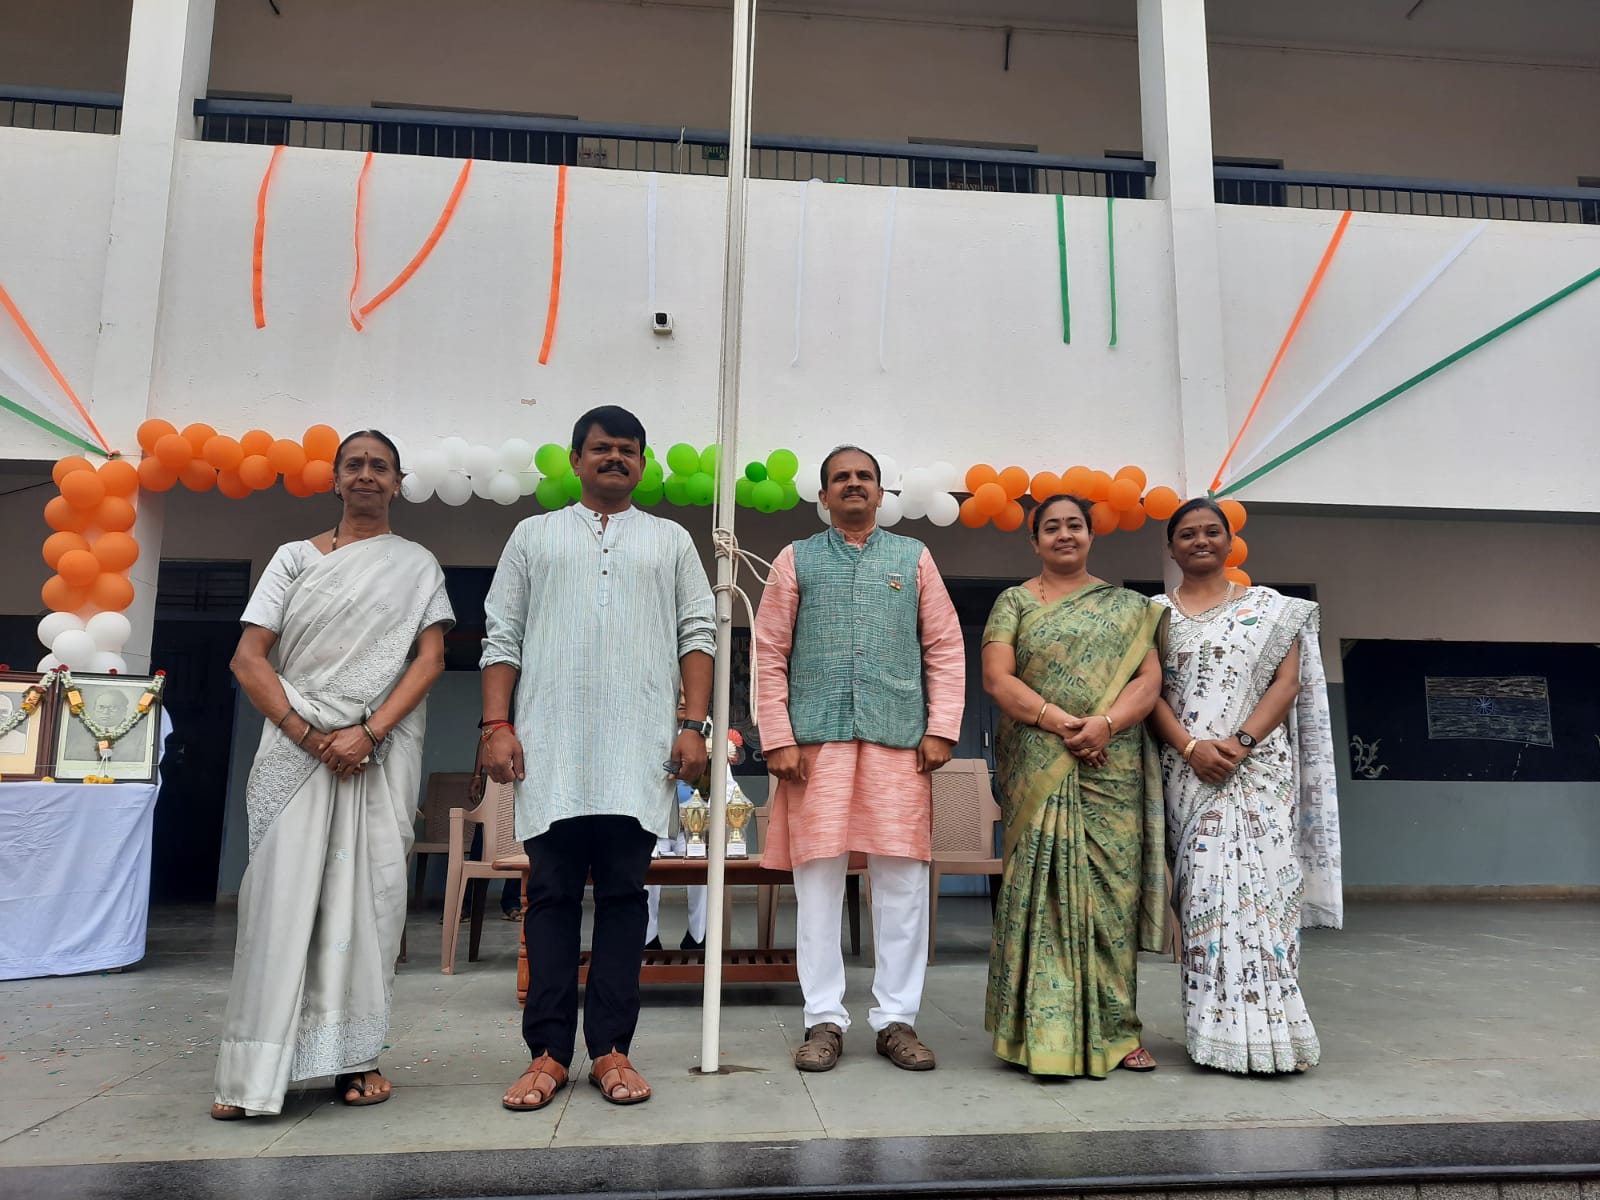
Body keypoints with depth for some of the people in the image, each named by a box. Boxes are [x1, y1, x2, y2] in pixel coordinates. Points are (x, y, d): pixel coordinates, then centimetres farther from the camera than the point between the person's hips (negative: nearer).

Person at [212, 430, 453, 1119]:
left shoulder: (417, 566, 11)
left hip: (382, 749, 0)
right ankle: (255, 1071, 1)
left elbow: (430, 658, 0)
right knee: (281, 890, -5)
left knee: (368, 894, -1)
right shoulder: (295, 558, 12)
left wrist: (366, 734, -13)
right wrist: (307, 735, -9)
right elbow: (248, 659, 4)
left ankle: (355, 1056, 8)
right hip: (297, 746, 0)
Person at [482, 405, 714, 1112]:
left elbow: (697, 636, 10)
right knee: (552, 895, 1)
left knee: (624, 895, 1)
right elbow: (502, 637, 11)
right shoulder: (534, 536, 17)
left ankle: (609, 1048, 8)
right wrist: (497, 724, -1)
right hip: (549, 746, 0)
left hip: (639, 750, 0)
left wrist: (694, 724, -2)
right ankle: (549, 1052, 8)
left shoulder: (670, 541, 17)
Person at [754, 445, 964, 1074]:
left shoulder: (913, 557, 15)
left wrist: (941, 729, 0)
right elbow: (770, 655, 6)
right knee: (818, 875, 1)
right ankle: (825, 1020, 12)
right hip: (816, 737, 0)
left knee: (901, 877, 2)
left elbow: (945, 648, 10)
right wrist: (777, 737, -4)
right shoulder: (796, 560, 12)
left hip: (897, 738, 1)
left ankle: (897, 1017, 13)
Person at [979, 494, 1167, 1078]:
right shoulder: (1014, 602, 9)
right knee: (1043, 887, -4)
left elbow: (1149, 678, 4)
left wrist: (1104, 723, -14)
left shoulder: (1126, 607, 15)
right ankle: (1047, 1033, 3)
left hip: (1113, 771, 2)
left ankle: (1112, 1030, 12)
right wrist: (1059, 722, -16)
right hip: (1038, 770, -1)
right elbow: (997, 678, -3)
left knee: (1111, 888, 2)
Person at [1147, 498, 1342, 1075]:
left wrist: (1241, 741, -13)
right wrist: (1191, 747, -15)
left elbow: (1288, 682, 2)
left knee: (1258, 882, -8)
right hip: (1187, 768, 0)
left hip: (1259, 766, 0)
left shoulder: (1271, 608, 12)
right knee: (1203, 887, -3)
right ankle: (1218, 1029, 4)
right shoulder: (1155, 613, 11)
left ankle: (1267, 1029, -1)